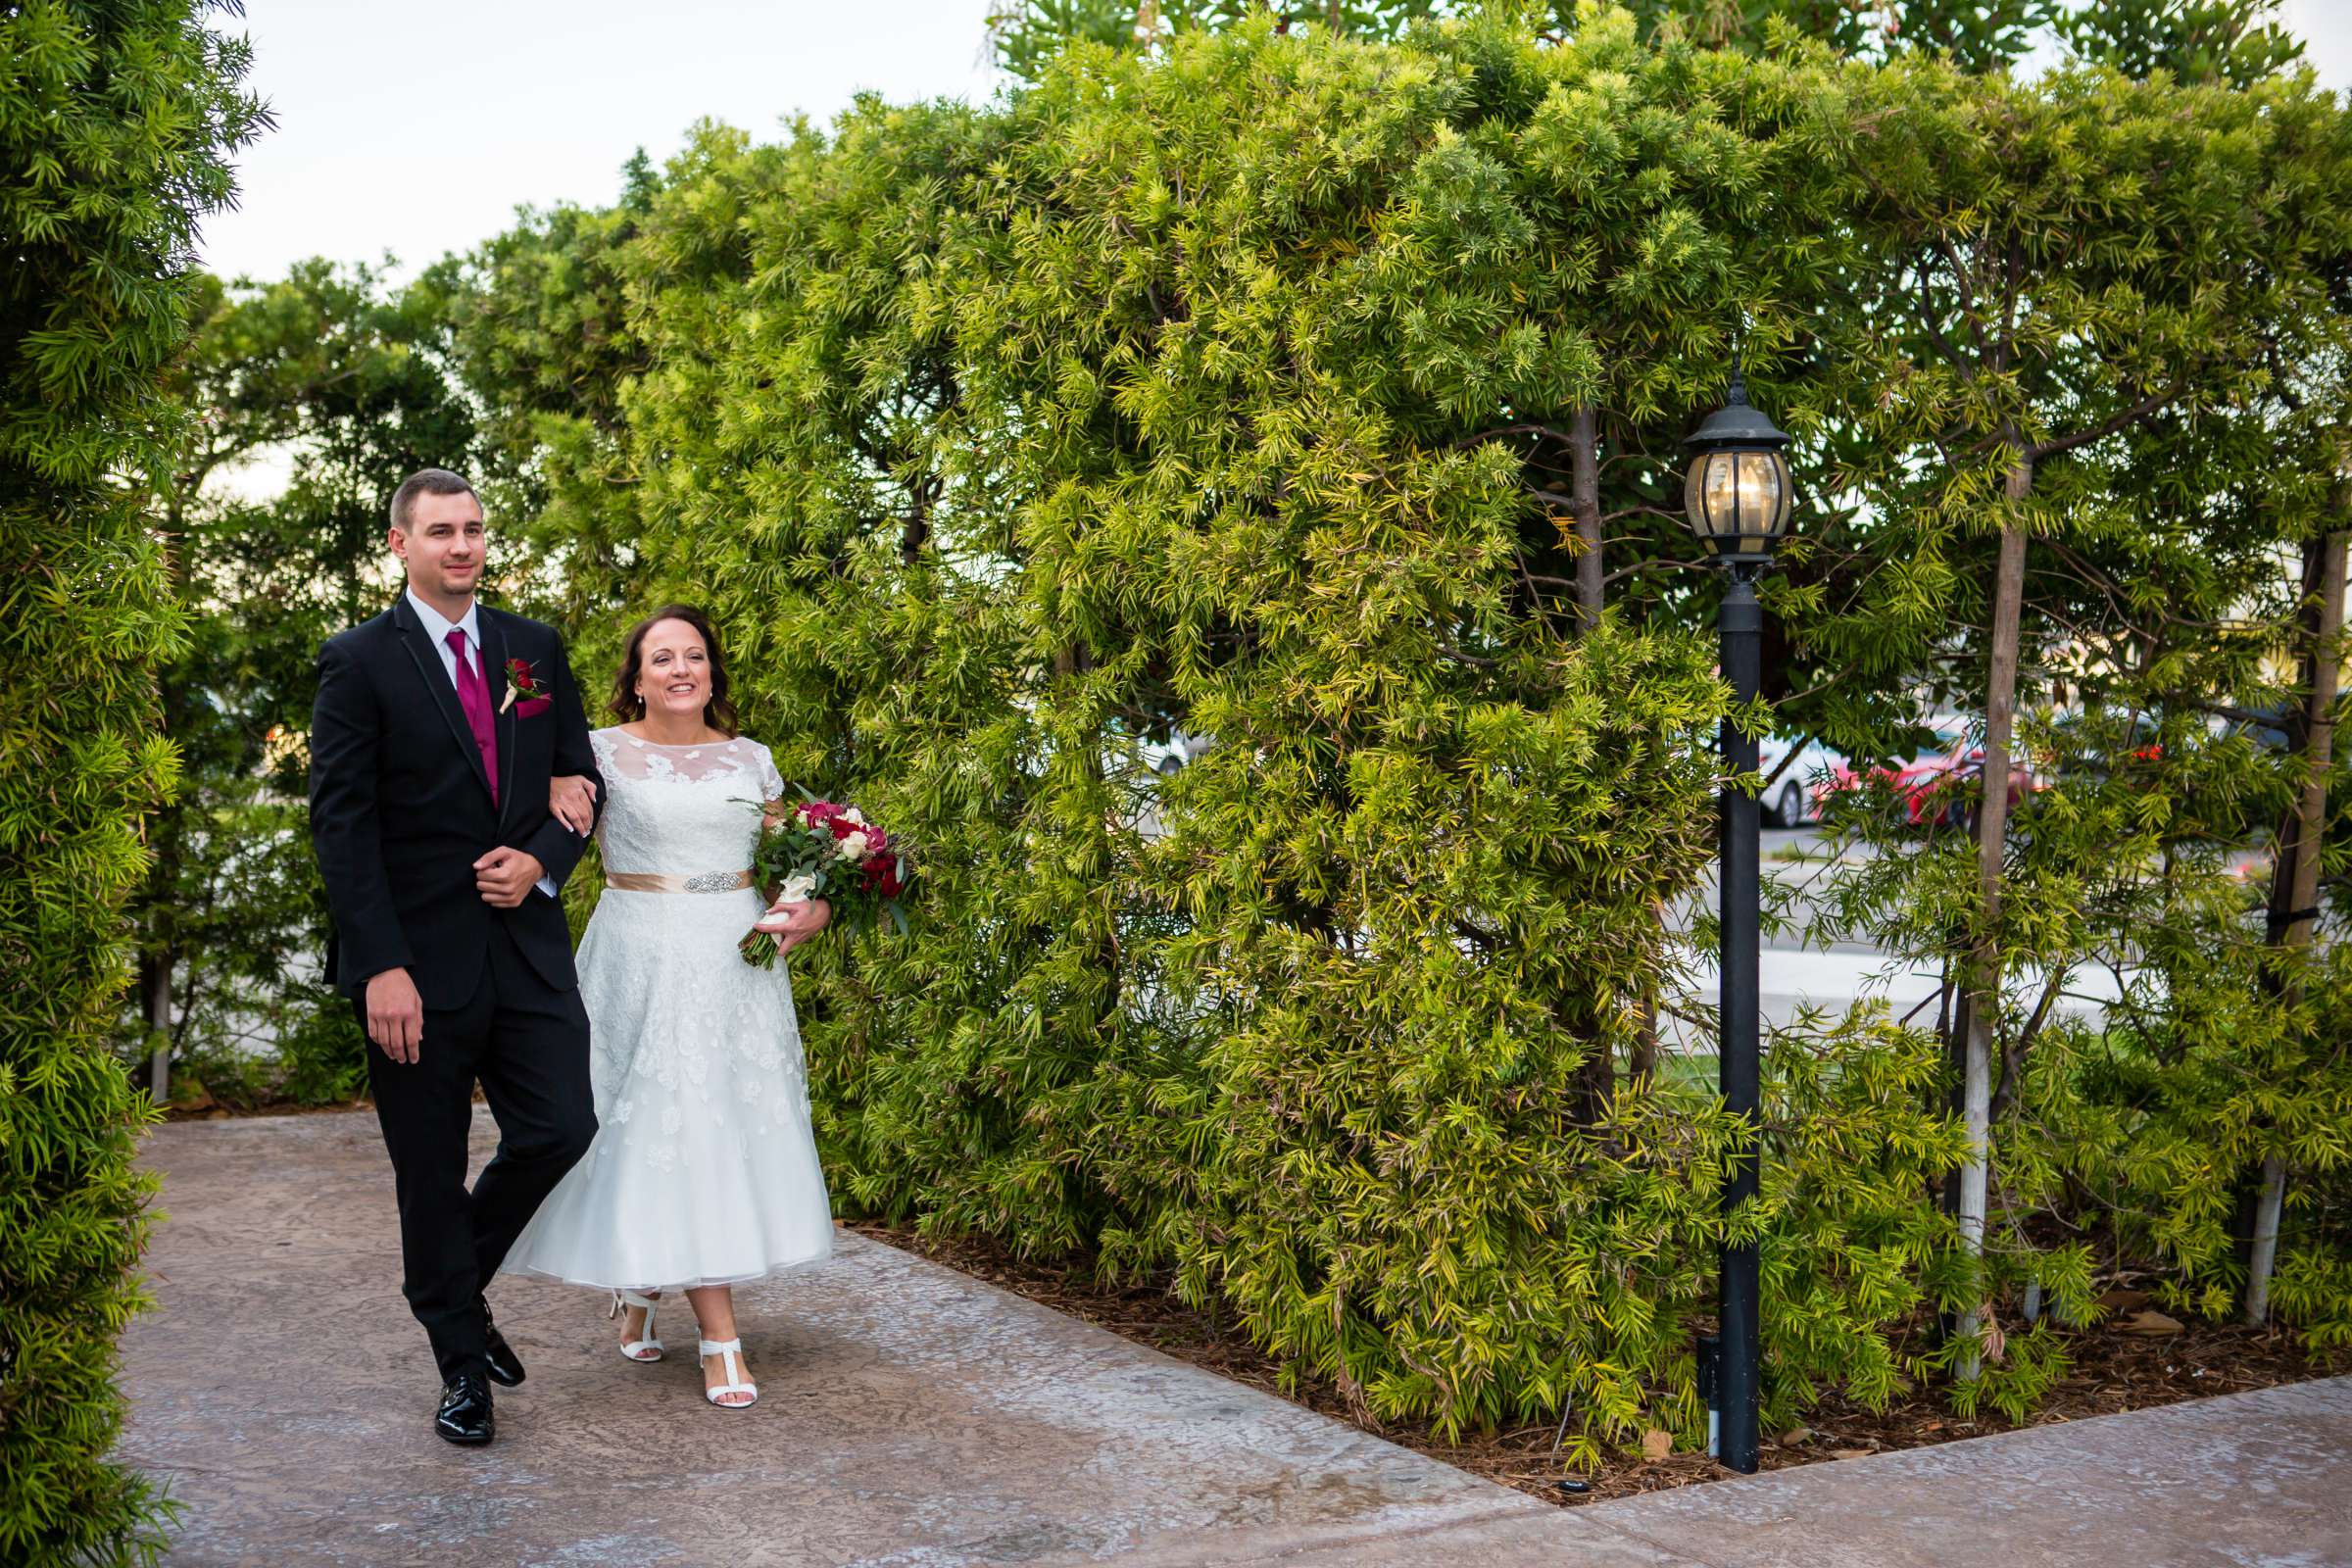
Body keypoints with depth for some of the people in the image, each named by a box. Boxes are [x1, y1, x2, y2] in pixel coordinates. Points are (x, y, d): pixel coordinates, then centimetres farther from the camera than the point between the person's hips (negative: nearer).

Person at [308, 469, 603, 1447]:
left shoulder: (535, 649, 10)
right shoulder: (360, 661, -4)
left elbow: (581, 778, 15)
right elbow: (340, 822, -9)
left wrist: (541, 860, -7)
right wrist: (381, 966, -16)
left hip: (526, 942, 4)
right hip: (418, 958, -4)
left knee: (560, 1128, 0)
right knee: (431, 1172, 6)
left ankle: (459, 1287, 28)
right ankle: (462, 1365, 22)